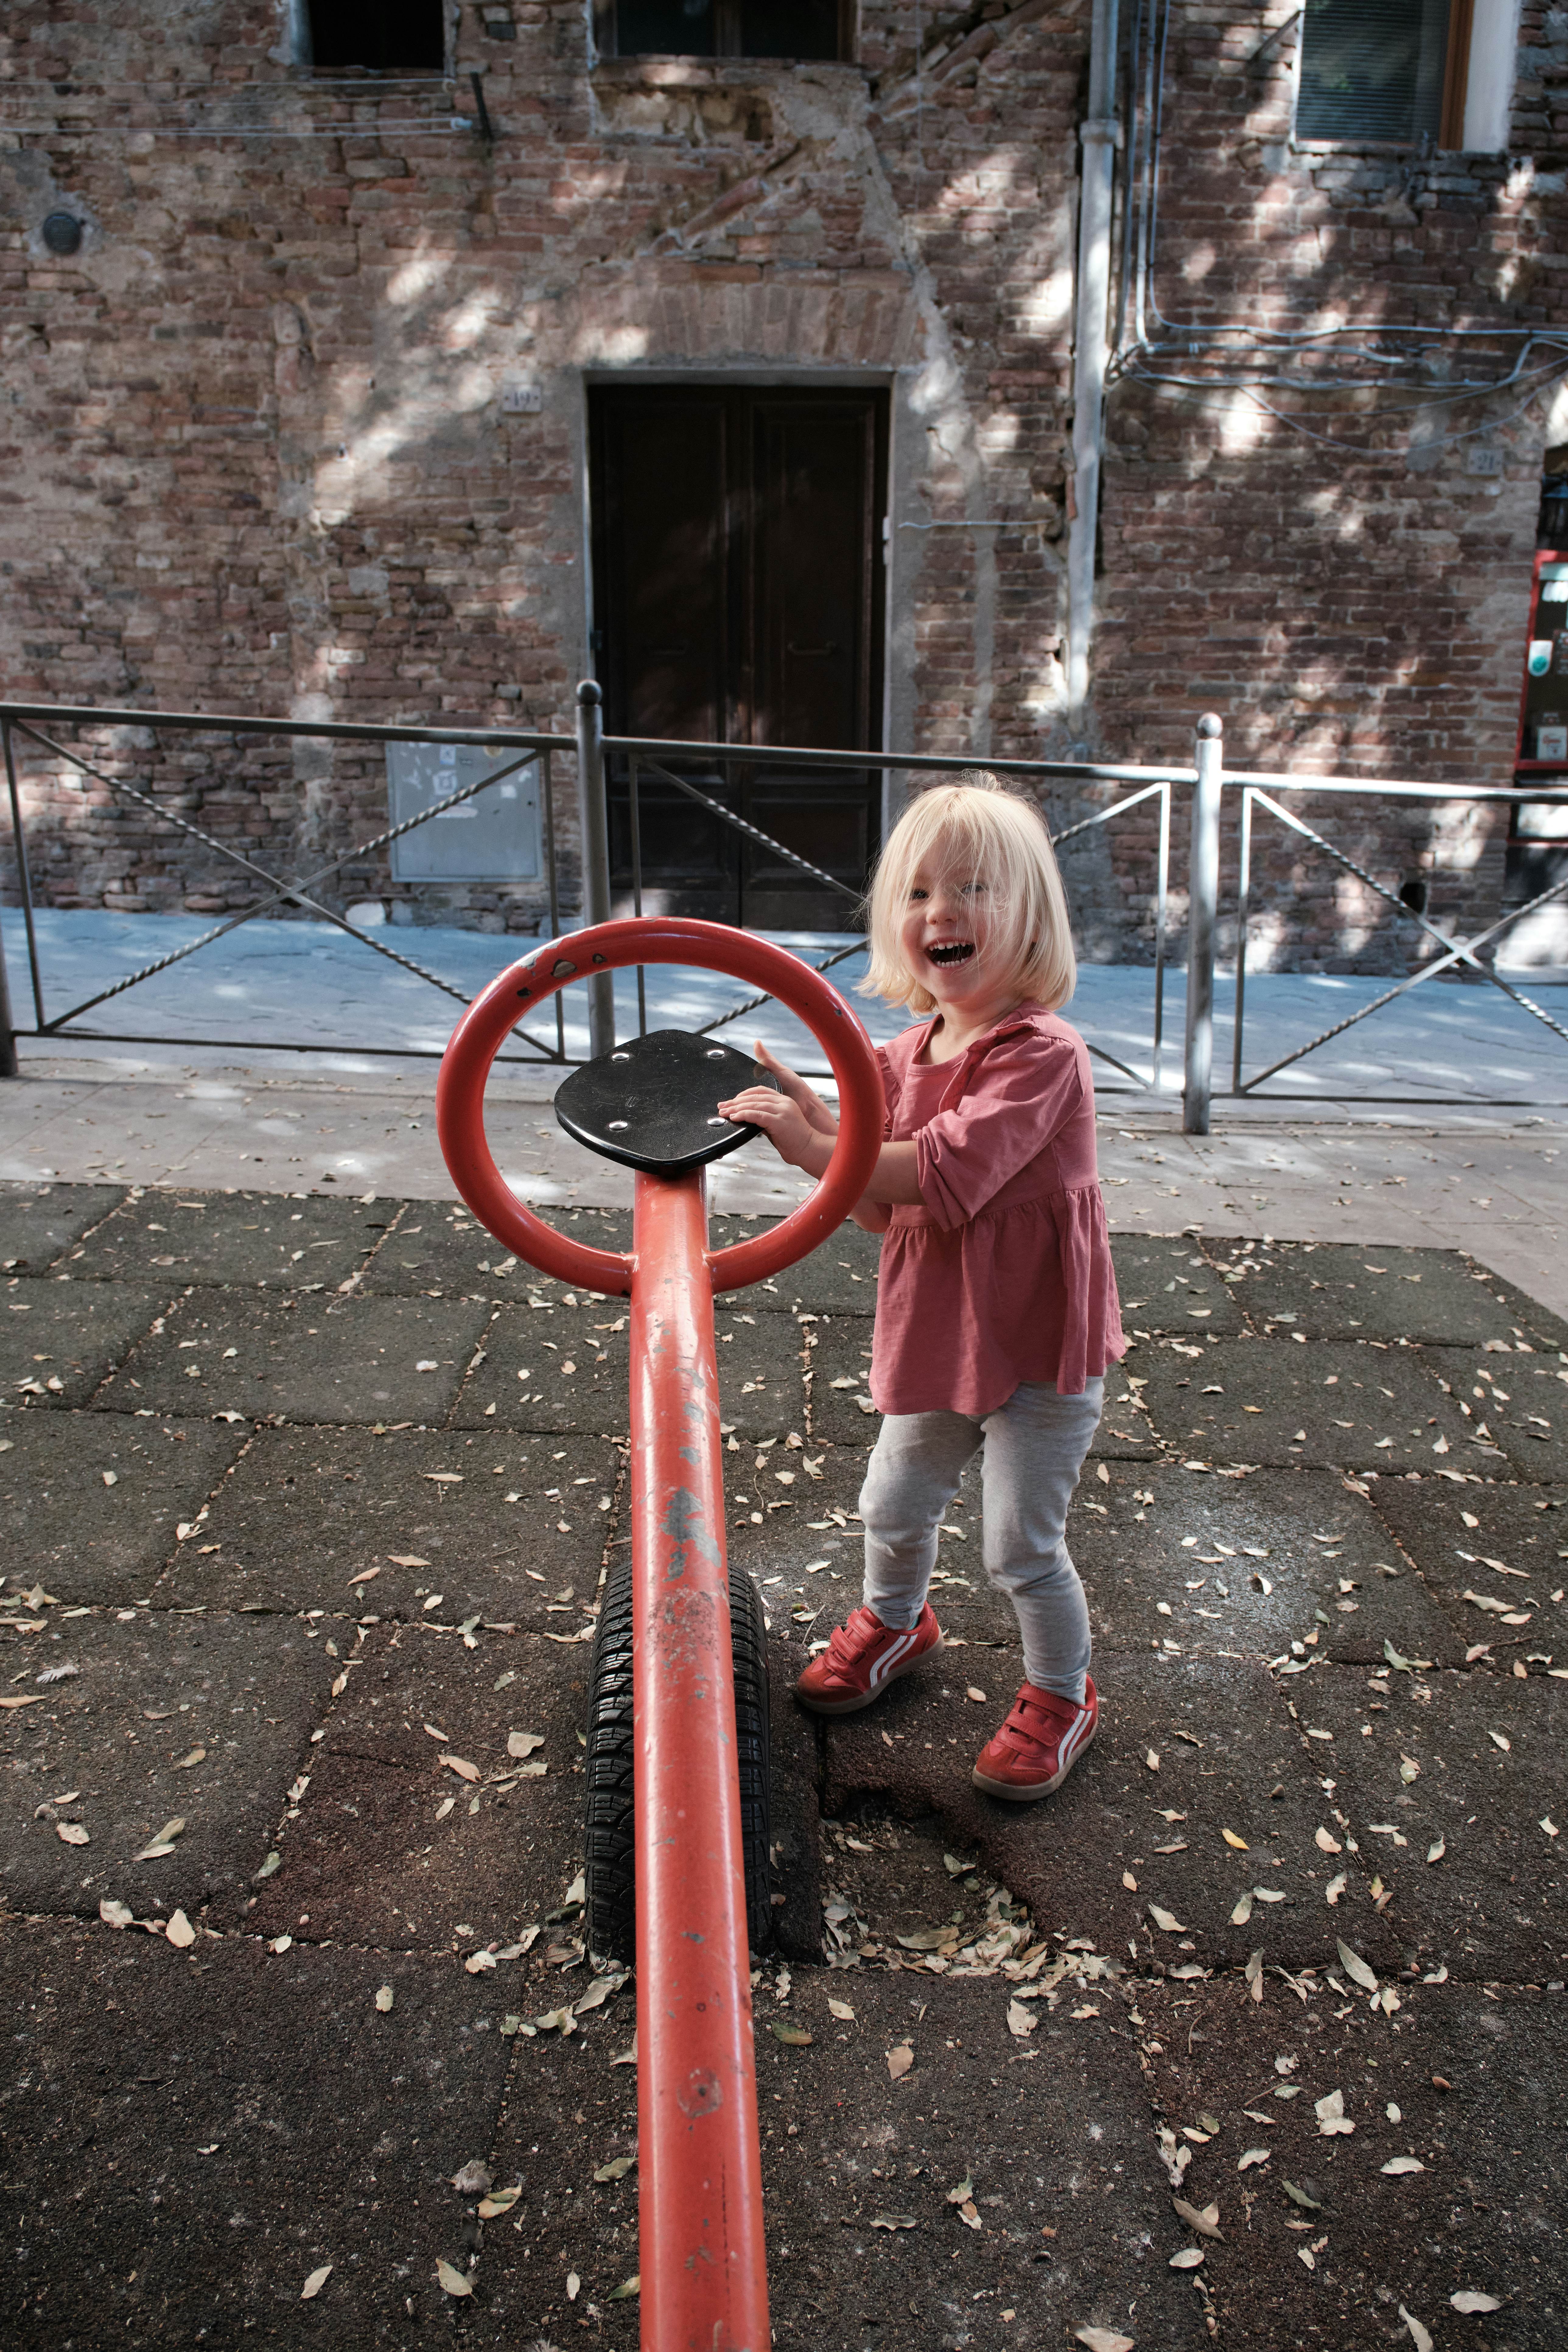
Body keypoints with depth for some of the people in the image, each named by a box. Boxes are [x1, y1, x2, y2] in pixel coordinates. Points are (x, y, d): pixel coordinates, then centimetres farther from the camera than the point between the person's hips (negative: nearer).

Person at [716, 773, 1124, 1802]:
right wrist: (816, 1118, -13)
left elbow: (949, 1174, -35)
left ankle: (1064, 1694, 34)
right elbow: (885, 1208, 1)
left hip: (1039, 1351, -7)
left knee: (1023, 1547, 6)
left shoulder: (1043, 1055, -23)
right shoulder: (906, 1058, 1)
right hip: (937, 1343, 7)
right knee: (894, 1509, 23)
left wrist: (820, 1150, -32)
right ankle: (896, 1622, 55)